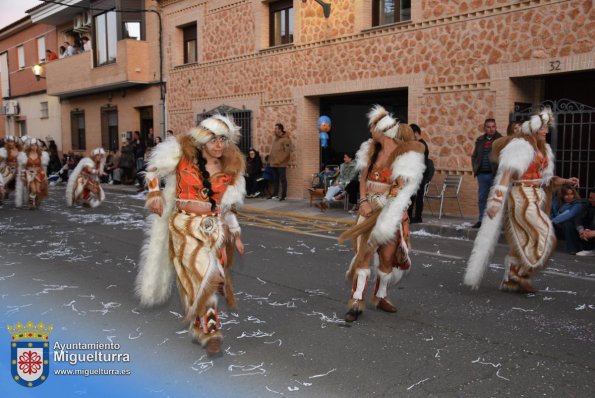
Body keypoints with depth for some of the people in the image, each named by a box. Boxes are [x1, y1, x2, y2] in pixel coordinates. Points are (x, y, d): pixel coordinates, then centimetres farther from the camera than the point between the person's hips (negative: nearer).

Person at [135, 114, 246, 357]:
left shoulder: (230, 169, 5)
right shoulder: (183, 157, -4)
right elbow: (152, 170, 10)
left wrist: (236, 235, 12)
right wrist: (155, 195, -2)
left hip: (215, 228, 3)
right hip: (186, 226, -3)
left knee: (208, 278, 5)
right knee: (202, 275, -15)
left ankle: (201, 327, 26)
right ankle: (208, 330, -3)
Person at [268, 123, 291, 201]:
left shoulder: (285, 139, -9)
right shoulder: (276, 139, 17)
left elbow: (287, 152, -16)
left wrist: (280, 160, -19)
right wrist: (270, 159, 11)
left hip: (281, 164, -8)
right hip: (274, 164, 8)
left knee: (283, 180, -2)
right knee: (275, 179, 13)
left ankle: (284, 195, 2)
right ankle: (275, 194, 20)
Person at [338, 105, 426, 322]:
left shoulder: (406, 156, -10)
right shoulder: (371, 150, 7)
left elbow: (402, 190, -13)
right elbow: (363, 178, 8)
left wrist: (376, 203, -14)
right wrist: (364, 202, -7)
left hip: (392, 212, -3)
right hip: (369, 210, 3)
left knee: (388, 257, 4)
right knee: (364, 253, -5)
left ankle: (380, 296, 26)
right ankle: (356, 302, -2)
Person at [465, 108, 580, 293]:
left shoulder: (543, 149, 17)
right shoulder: (521, 145, -10)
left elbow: (545, 178, 18)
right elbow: (507, 174, -18)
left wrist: (565, 181, 4)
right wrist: (497, 200, -25)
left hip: (535, 199, 9)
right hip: (522, 198, -9)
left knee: (524, 242, 11)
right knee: (544, 236, -10)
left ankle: (510, 280, 19)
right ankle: (520, 275, 2)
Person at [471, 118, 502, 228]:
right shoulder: (480, 140, 13)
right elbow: (474, 156, 20)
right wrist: (475, 168, 9)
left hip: (495, 174, -5)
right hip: (482, 174, 5)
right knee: (482, 198, 9)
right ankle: (482, 220, 17)